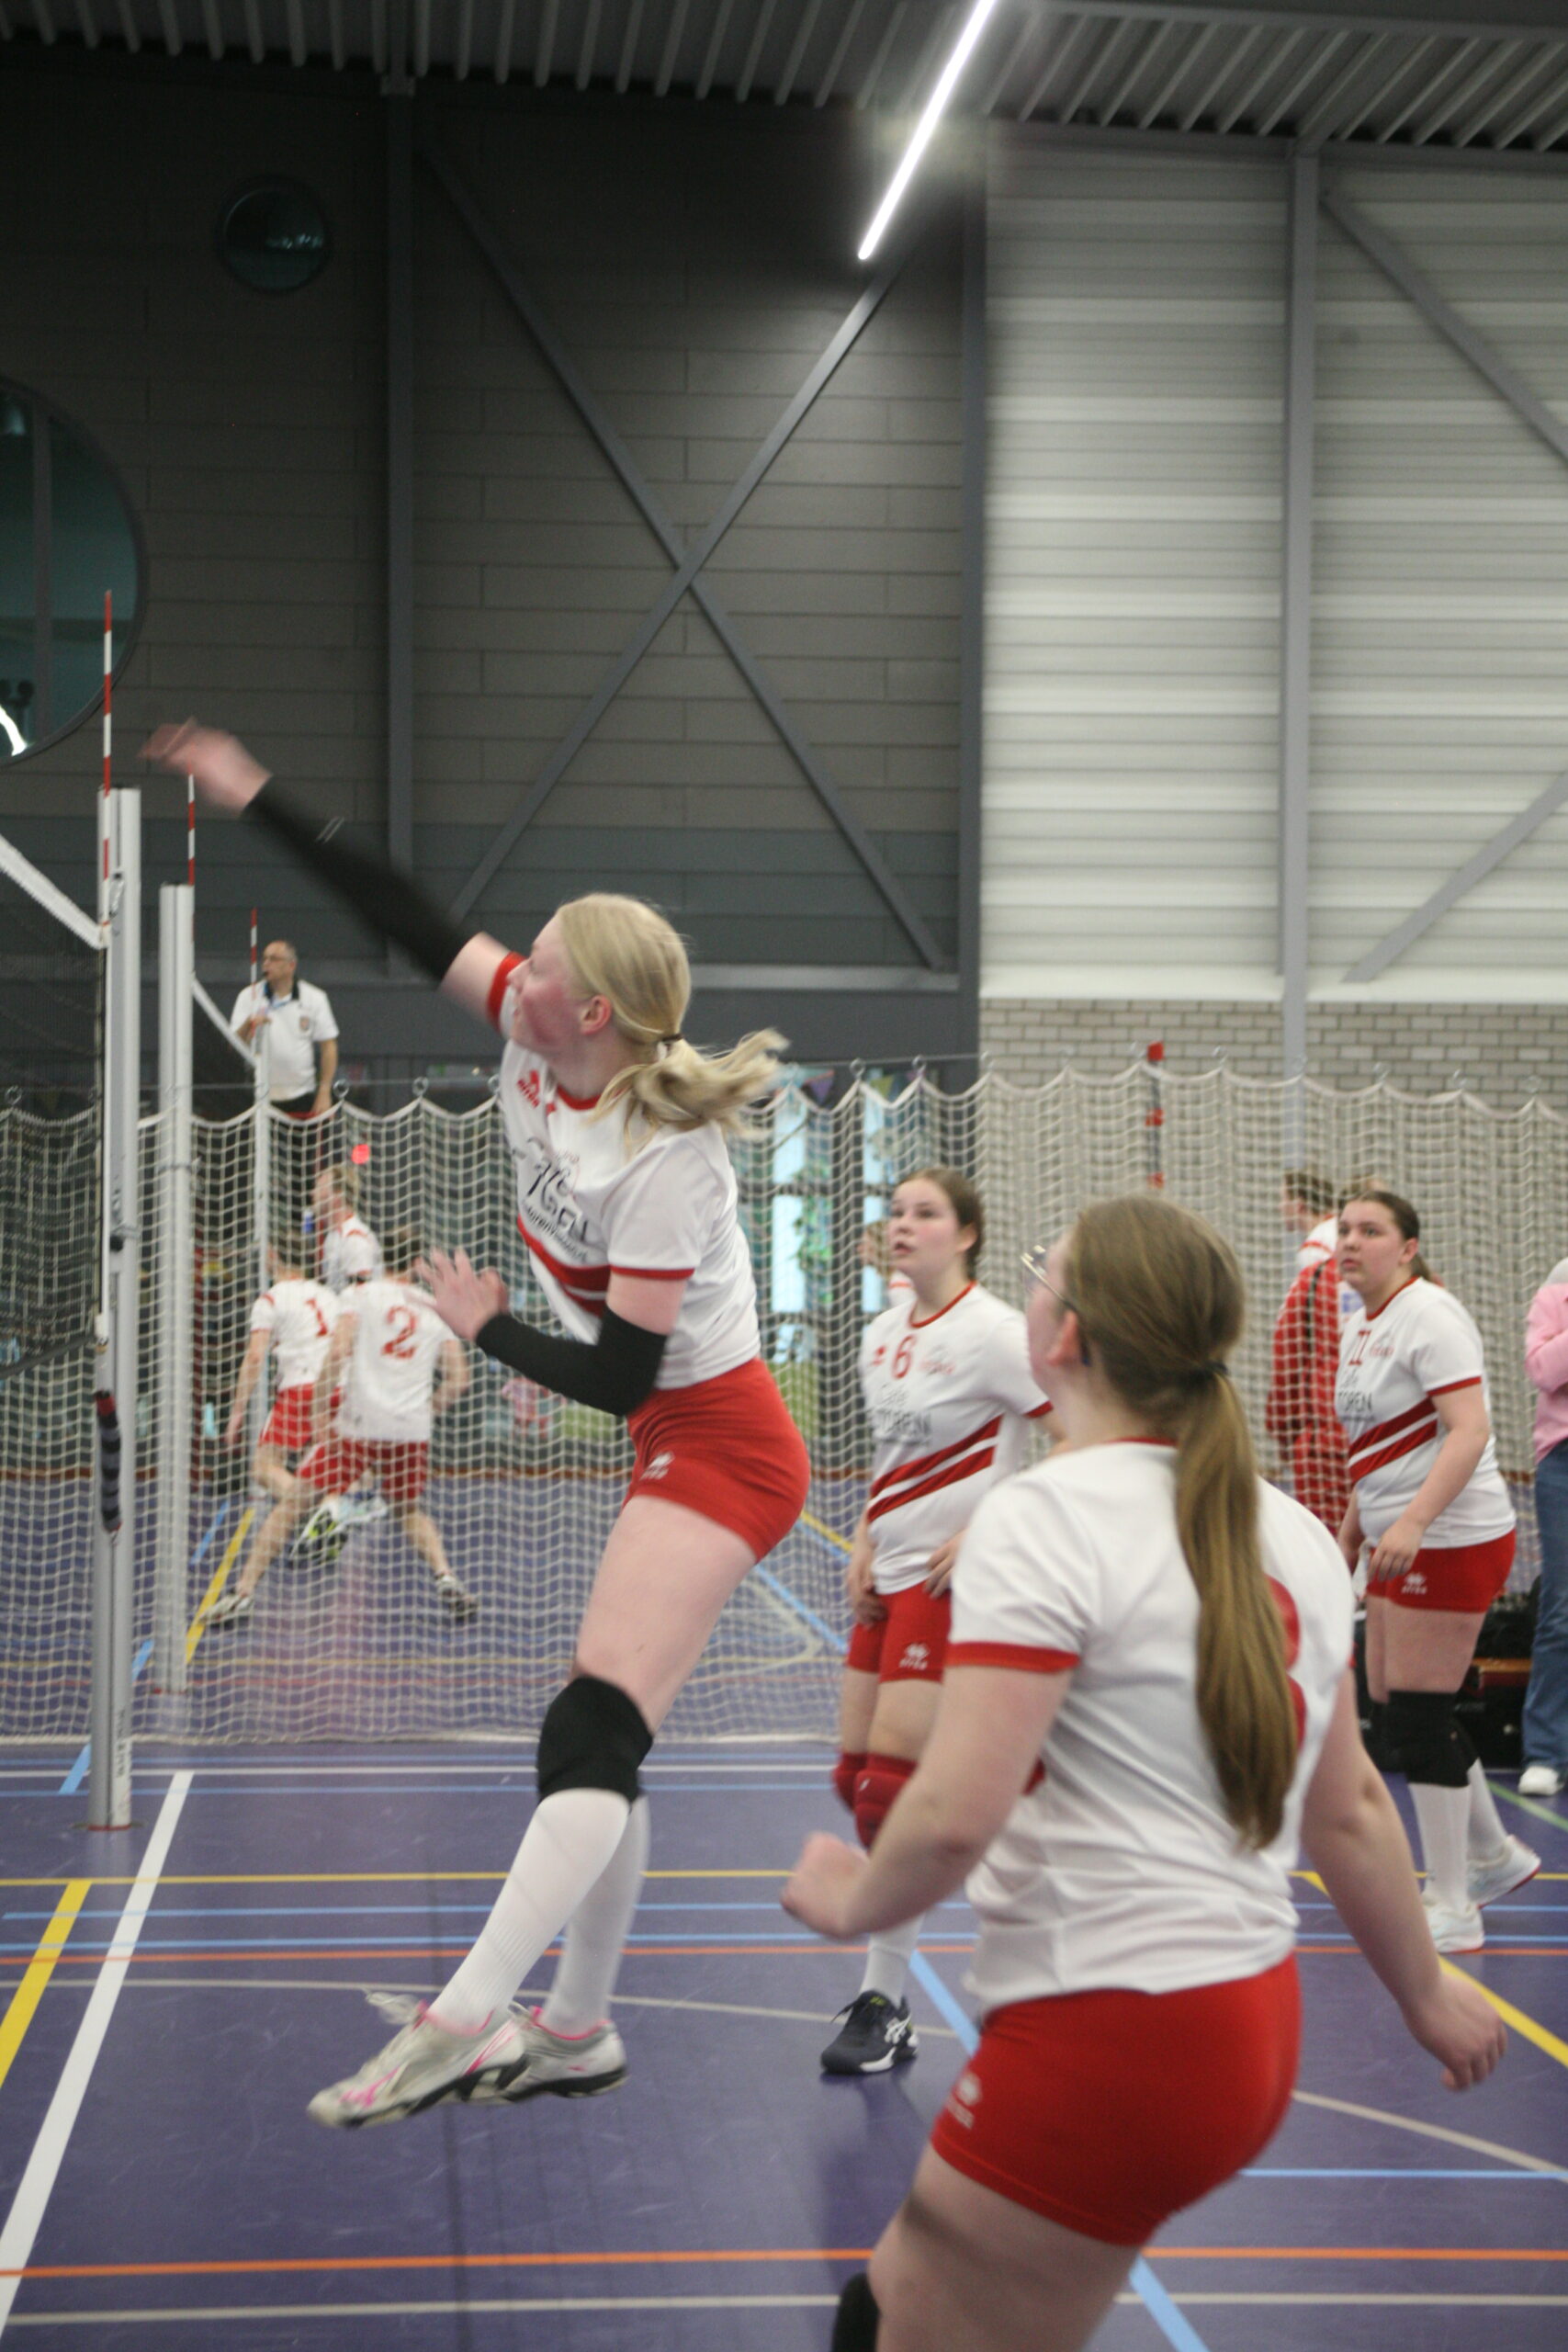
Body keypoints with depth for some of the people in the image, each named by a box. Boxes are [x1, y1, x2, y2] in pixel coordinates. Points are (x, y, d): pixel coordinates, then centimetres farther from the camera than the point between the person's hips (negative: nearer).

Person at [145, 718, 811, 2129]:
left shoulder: (667, 1160, -24)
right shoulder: (537, 1044, -2)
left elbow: (622, 1376, -22)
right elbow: (413, 921, 4)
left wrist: (486, 1332, -8)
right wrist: (260, 801, 5)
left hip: (718, 1449, -9)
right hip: (682, 1443, 9)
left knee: (594, 1730, -20)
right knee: (603, 1743, 11)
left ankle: (465, 2022, -28)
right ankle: (577, 2028, 20)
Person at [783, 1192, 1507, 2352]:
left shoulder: (1045, 1516, -16)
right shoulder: (1292, 1531, 7)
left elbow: (955, 1815, -22)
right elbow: (1348, 1805, 13)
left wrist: (854, 1900, -2)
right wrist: (1425, 1988, 26)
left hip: (1107, 2044, -8)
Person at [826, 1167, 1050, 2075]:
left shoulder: (990, 1331, -13)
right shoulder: (883, 1336, 11)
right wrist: (866, 1539, 11)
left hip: (954, 1581, -8)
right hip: (889, 1581, 8)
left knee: (891, 1785, -10)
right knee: (857, 1776, 8)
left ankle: (886, 2008, 0)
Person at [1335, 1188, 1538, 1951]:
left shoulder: (1428, 1315, -14)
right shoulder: (1359, 1327, 14)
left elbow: (1469, 1432, -23)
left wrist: (1413, 1522, -33)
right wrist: (1348, 1538, 25)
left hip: (1452, 1540, -9)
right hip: (1400, 1545, 9)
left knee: (1415, 1716, -7)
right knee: (1392, 1706, 14)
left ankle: (1452, 1911, 3)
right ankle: (1495, 1855, 33)